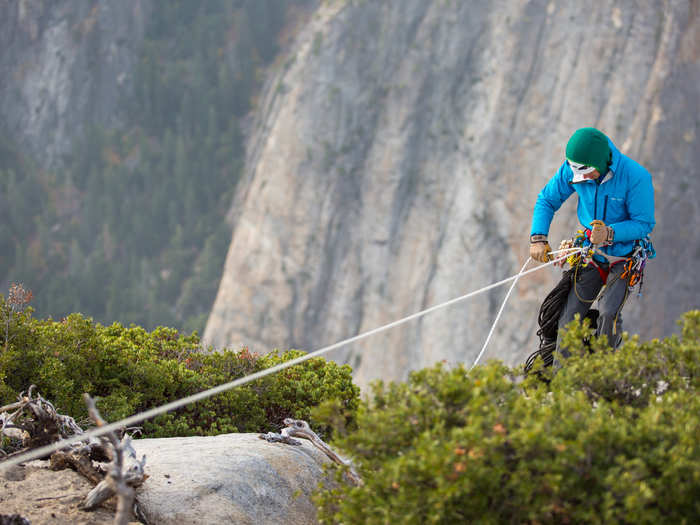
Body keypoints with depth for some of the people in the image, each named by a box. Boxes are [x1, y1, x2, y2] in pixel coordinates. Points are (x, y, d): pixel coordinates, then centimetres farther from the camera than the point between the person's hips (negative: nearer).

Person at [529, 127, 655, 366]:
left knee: (608, 313, -23)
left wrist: (610, 233, -34)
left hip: (624, 255, -4)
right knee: (570, 316, -6)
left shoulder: (636, 177, -25)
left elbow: (644, 223, -18)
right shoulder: (572, 169, -12)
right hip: (591, 252, 4)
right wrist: (538, 237, -10)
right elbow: (547, 199, 3)